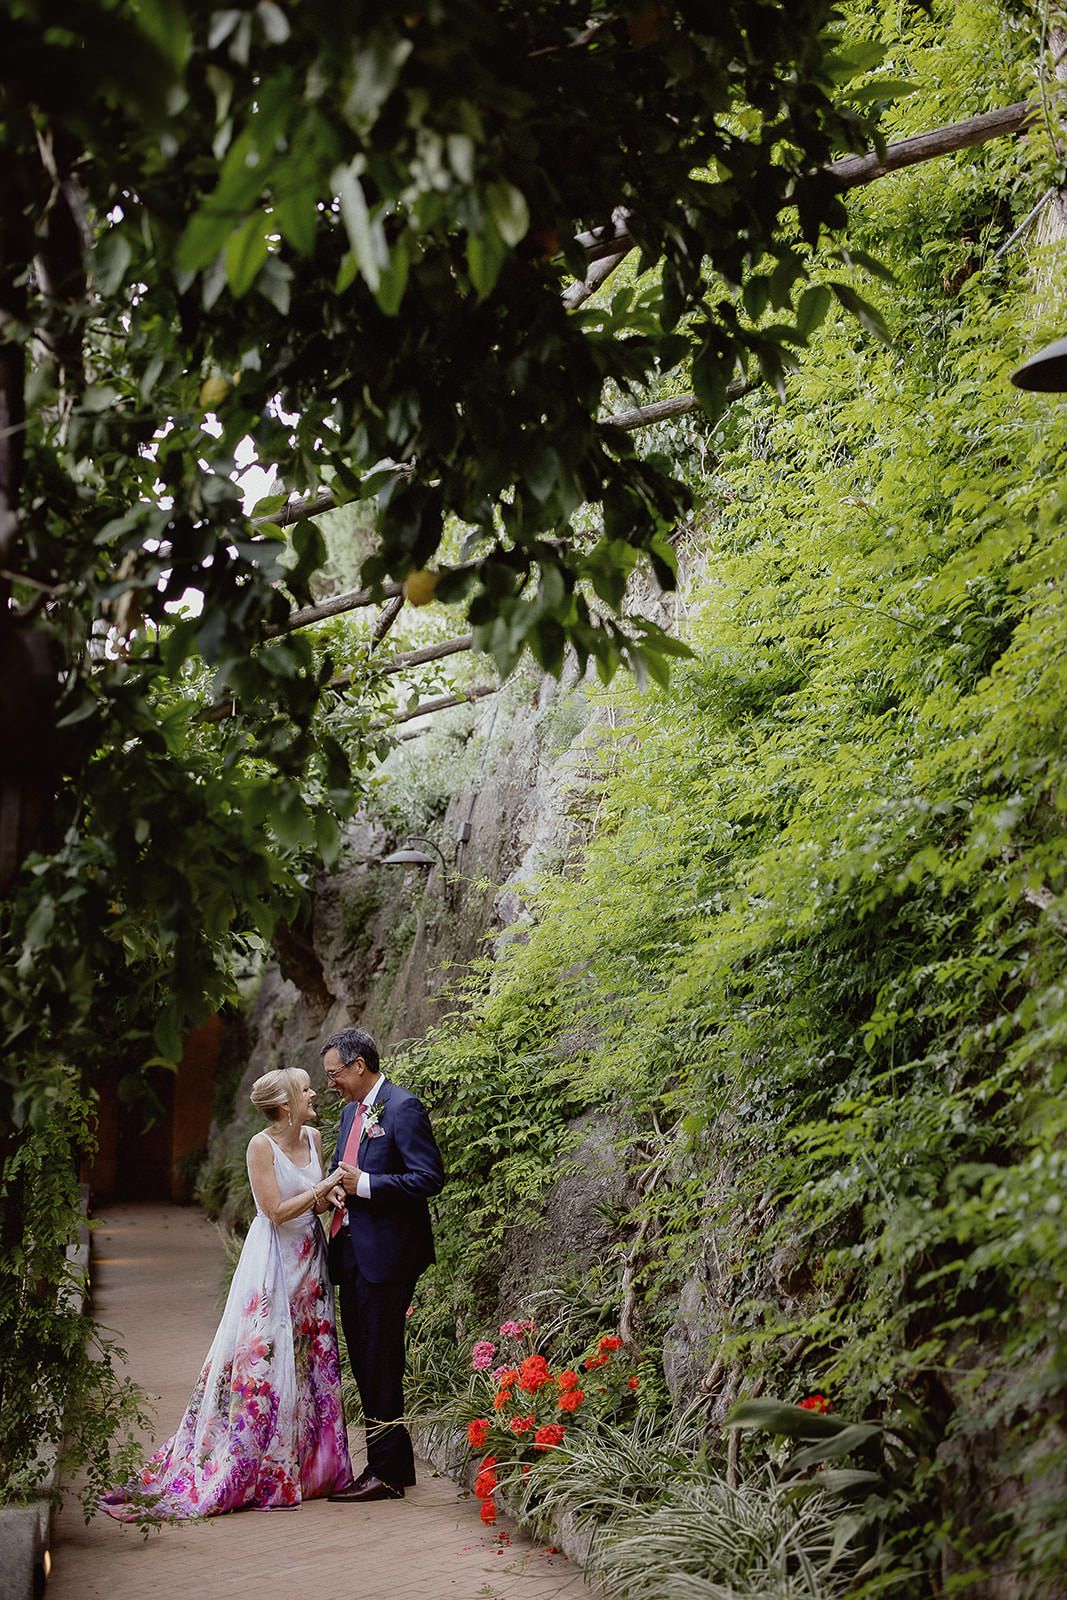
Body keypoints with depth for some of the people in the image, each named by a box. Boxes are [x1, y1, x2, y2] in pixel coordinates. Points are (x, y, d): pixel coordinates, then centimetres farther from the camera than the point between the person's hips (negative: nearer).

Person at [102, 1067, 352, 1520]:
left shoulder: (313, 1137, 4)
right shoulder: (261, 1145, -15)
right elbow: (277, 1211, -19)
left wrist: (330, 1196, -9)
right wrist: (326, 1185, -17)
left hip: (309, 1262, 7)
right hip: (274, 1264, -6)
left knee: (311, 1363, 9)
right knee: (264, 1363, -5)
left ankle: (307, 1467, 20)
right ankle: (243, 1473, 5)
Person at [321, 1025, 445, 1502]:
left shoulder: (402, 1108, -13)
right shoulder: (351, 1112, 16)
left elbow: (429, 1177, -19)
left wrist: (364, 1185, -20)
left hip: (385, 1256, -9)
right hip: (352, 1251, 9)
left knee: (380, 1362, -3)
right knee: (363, 1360, 14)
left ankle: (386, 1472, 7)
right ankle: (395, 1461, 25)